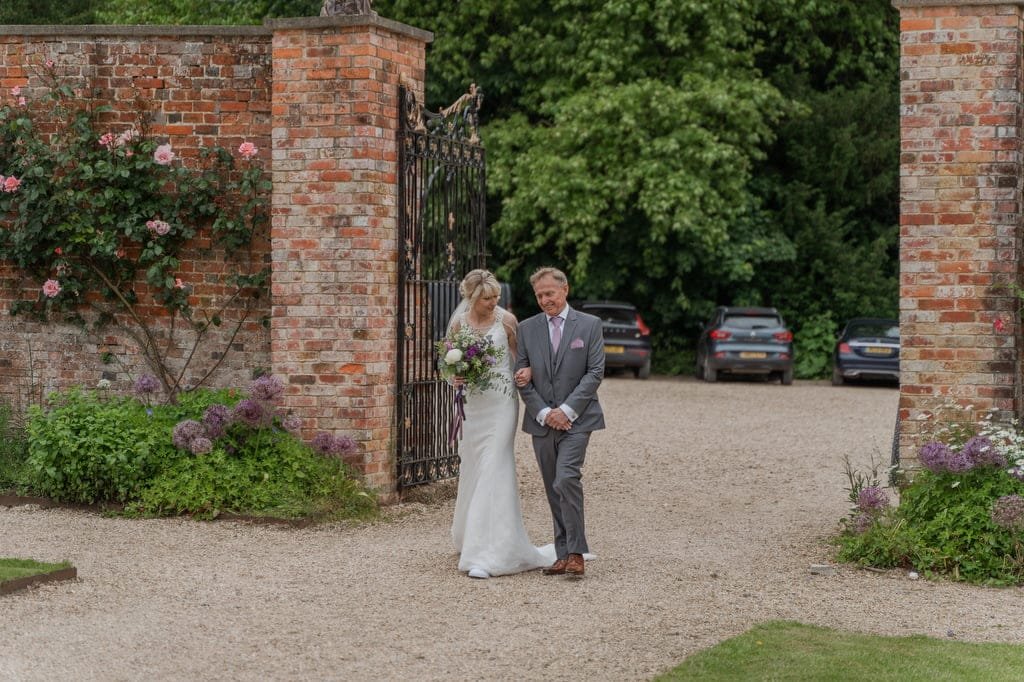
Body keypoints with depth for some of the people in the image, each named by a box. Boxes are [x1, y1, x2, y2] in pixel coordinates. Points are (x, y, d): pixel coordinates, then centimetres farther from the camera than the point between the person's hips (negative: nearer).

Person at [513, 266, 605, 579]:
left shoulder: (589, 325, 1)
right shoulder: (527, 328, 8)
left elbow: (595, 372, -4)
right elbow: (522, 377, 5)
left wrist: (567, 410, -12)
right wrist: (543, 413, -8)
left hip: (576, 420, -4)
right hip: (542, 422, 4)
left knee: (567, 479, -20)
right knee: (554, 490, 6)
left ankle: (576, 553, -15)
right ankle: (563, 554, 11)